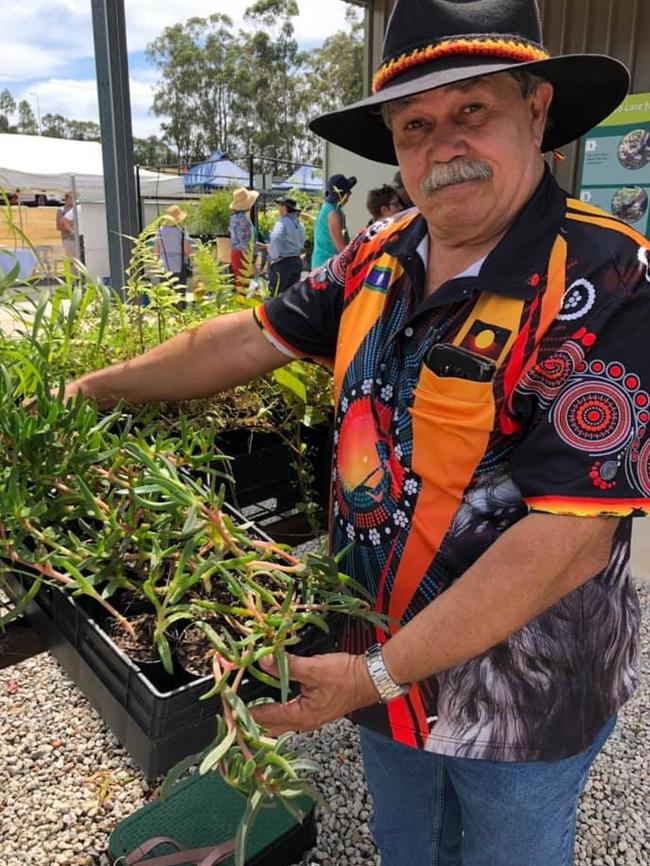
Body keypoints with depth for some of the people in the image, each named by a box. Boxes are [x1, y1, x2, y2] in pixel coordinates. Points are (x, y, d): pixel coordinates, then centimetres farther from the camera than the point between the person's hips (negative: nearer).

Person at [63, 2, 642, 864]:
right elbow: (251, 339, 3)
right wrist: (97, 389, 11)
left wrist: (376, 674, -24)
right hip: (381, 656, 5)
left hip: (520, 696, -4)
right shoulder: (378, 262, -5)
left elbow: (574, 533, -28)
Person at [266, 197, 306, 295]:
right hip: (297, 261, 8)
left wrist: (274, 257, -22)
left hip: (282, 262, -8)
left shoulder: (282, 221, -14)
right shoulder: (297, 222, 11)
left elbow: (275, 238, -31)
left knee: (276, 295, -3)